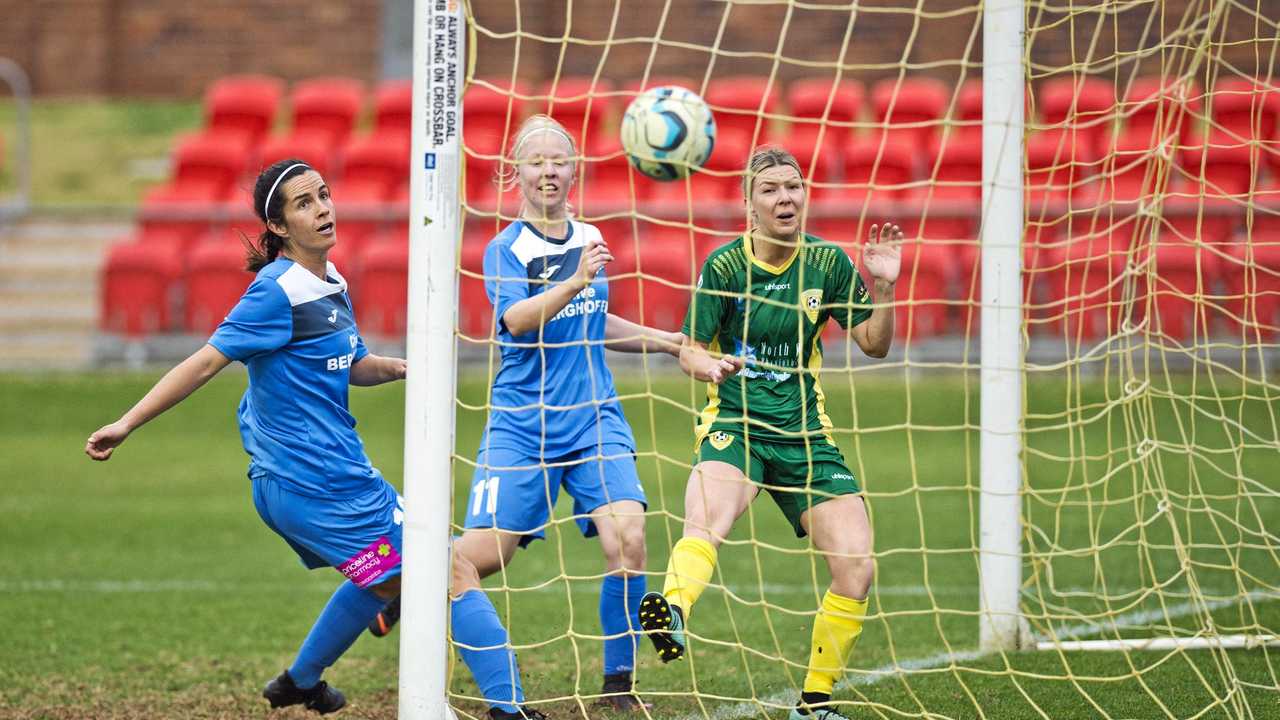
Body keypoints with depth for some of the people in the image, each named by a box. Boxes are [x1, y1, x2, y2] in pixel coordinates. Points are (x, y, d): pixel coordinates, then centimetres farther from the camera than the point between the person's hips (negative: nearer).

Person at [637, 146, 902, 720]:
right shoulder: (726, 264, -4)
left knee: (856, 569, -8)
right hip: (735, 426, -3)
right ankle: (672, 615, -64)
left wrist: (884, 289, -10)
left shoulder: (827, 262, 3)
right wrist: (710, 365, -23)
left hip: (805, 434, 3)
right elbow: (690, 351, 1)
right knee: (704, 520, -35)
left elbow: (874, 344, 8)